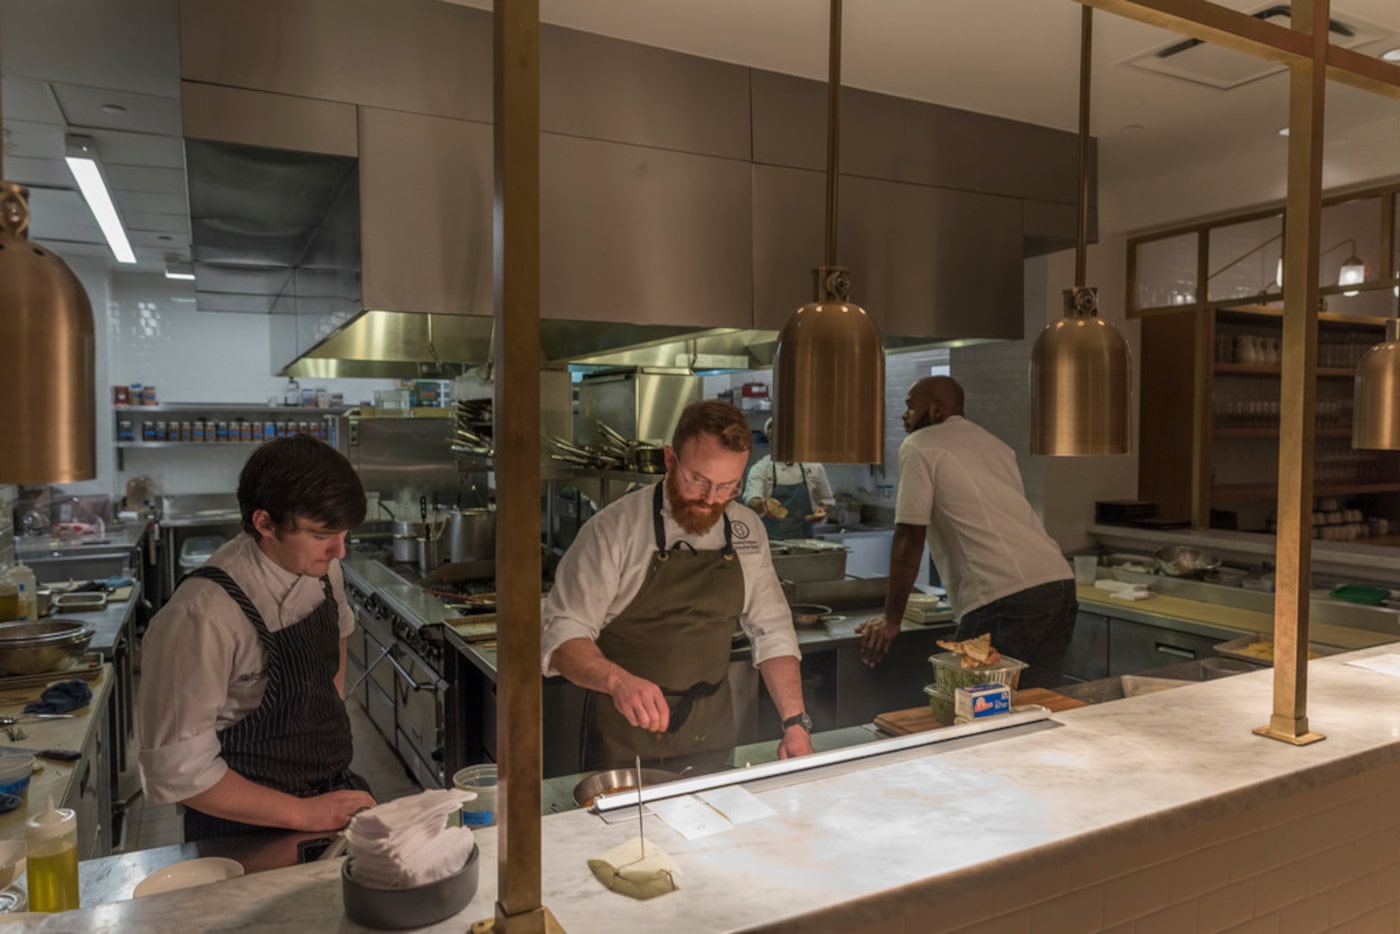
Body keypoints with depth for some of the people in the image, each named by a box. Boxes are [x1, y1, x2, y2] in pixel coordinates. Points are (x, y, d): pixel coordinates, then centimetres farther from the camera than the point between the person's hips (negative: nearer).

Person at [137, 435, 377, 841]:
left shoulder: (322, 567, -4)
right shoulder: (202, 616, -25)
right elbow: (179, 769, -20)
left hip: (335, 791, 5)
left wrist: (330, 727, 8)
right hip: (249, 824, -5)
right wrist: (304, 814, -18)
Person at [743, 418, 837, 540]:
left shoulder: (814, 467, 6)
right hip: (771, 542, -2)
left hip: (804, 540, 3)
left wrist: (822, 511, -6)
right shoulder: (761, 468, -3)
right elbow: (752, 501, -19)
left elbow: (827, 501, 16)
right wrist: (762, 504, -41)